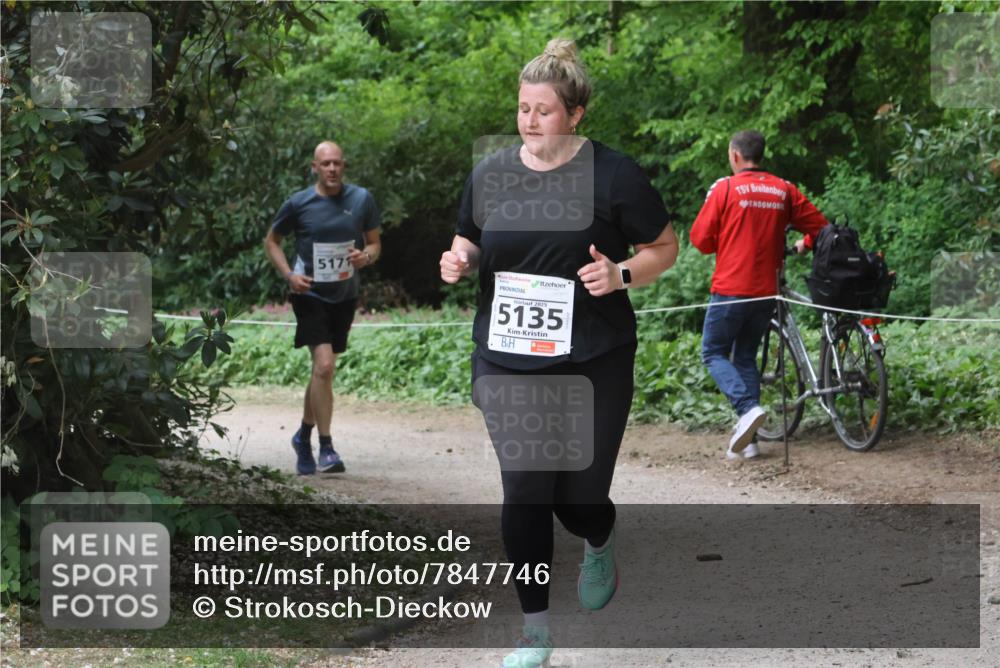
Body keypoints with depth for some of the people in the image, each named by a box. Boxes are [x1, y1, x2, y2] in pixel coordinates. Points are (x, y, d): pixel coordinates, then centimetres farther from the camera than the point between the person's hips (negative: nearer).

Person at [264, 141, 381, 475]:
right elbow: (271, 241, 6)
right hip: (310, 294, -4)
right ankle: (326, 447, -15)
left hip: (345, 295, 4)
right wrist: (289, 275, -9)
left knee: (323, 369, 14)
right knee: (324, 365, -18)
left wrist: (366, 256, -15)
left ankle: (304, 435, 34)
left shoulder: (361, 199, 0)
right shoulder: (298, 204, -6)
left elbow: (375, 243, 9)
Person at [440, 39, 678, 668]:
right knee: (524, 494, -3)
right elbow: (472, 245, 19)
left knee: (580, 496, 4)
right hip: (507, 362, 2)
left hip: (593, 364, -2)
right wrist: (462, 259, -4)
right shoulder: (491, 172, 5)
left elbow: (666, 247, 2)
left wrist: (622, 274, -17)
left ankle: (600, 546, 43)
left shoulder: (613, 174, -6)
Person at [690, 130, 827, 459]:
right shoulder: (784, 191, 4)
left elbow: (700, 238, -7)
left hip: (730, 289, -5)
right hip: (766, 290, 5)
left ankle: (747, 408, -17)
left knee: (714, 353, 8)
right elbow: (819, 225, 6)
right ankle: (749, 439, 9)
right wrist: (803, 246, 27)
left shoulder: (725, 188, -8)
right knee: (746, 356, 15)